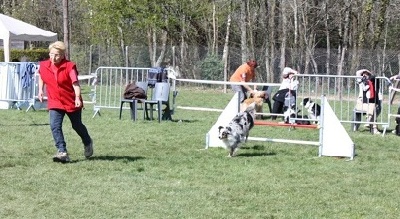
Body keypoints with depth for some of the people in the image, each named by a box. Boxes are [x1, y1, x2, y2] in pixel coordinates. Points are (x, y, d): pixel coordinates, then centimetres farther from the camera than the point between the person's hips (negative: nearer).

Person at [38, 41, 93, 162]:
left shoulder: (69, 66, -19)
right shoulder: (44, 66, -5)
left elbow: (75, 83, -30)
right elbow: (41, 77, 19)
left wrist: (77, 98, -44)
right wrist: (41, 90, 8)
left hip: (71, 102, -2)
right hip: (55, 102, 3)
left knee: (77, 125, 16)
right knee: (55, 126, -17)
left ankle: (87, 143, 45)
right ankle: (62, 152, -18)